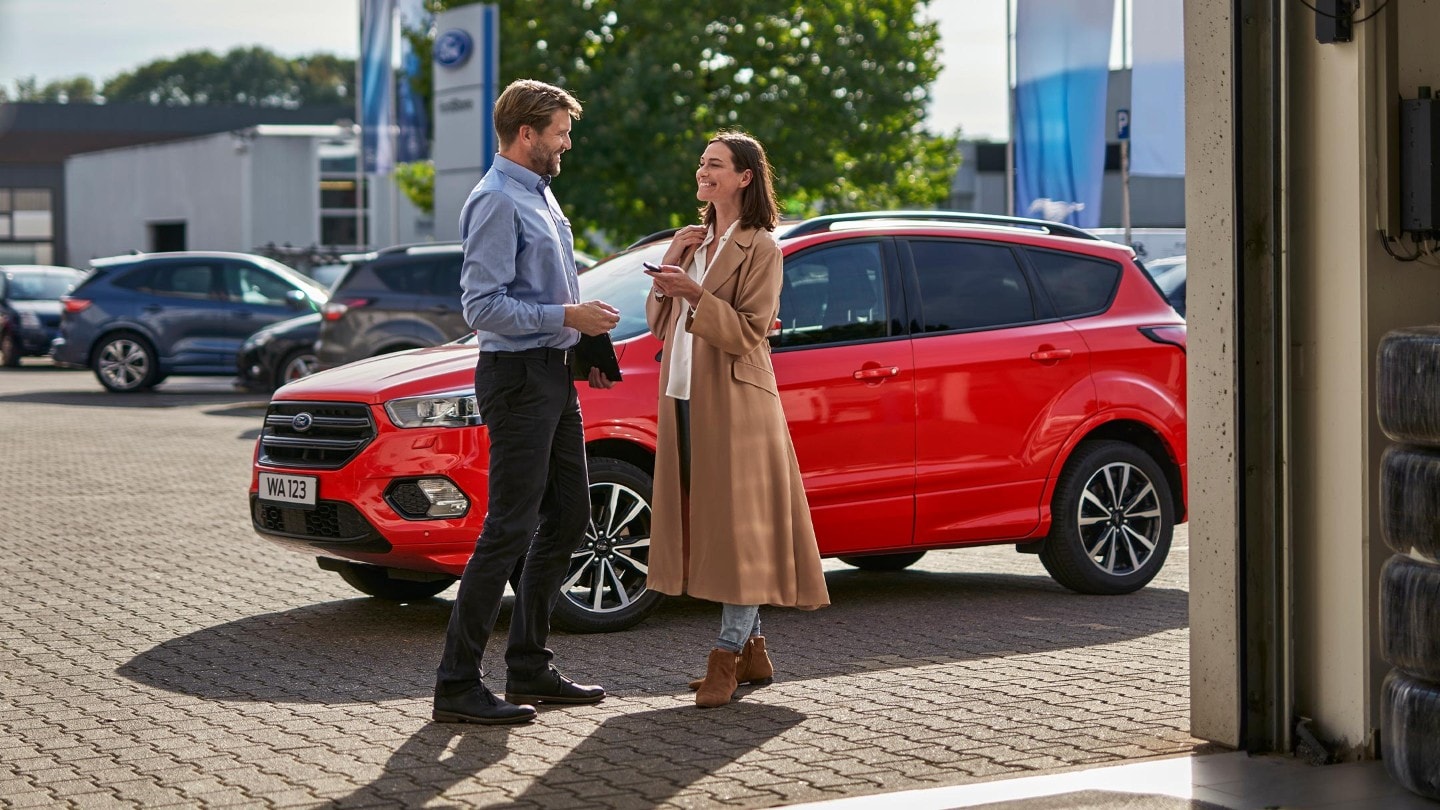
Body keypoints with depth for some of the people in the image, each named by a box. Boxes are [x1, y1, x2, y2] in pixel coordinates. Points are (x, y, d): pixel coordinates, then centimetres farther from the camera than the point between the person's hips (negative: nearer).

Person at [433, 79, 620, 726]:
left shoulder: (540, 195, 17)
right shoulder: (498, 201, -15)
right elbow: (483, 305, -22)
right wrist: (568, 316, -20)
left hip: (553, 377, 10)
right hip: (518, 377, -10)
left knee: (567, 521, 13)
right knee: (509, 531, -9)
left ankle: (529, 668, 21)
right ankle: (457, 685, -5)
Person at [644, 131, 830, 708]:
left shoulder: (761, 249, -5)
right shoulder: (689, 241, 17)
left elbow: (748, 333, -13)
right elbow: (659, 324, 15)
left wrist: (694, 293, -23)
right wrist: (670, 269, 1)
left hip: (733, 401, -8)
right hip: (684, 397, 8)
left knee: (738, 525, -6)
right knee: (703, 522, 8)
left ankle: (728, 654, -4)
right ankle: (752, 651, 16)